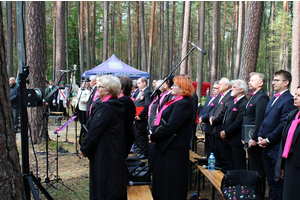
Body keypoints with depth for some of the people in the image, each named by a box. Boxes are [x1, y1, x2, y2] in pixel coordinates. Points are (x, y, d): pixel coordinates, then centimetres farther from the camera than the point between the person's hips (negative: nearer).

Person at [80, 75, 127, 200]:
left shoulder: (104, 108, -21)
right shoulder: (116, 105, 8)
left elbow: (94, 131, -20)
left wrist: (84, 149, -6)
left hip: (104, 155, -9)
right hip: (116, 153, 9)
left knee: (102, 190, 0)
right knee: (116, 188, 18)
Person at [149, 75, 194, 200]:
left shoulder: (183, 104, -19)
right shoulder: (176, 102, 14)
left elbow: (170, 127, -26)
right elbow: (164, 121, 16)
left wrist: (153, 136, -14)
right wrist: (154, 132, 1)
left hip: (173, 149, -10)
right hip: (166, 146, 10)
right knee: (162, 178, 19)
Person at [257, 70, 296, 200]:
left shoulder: (288, 100, -14)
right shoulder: (273, 99, 16)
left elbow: (283, 125, -20)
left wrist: (268, 140, -16)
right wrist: (260, 136, 4)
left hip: (277, 148, -9)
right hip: (266, 146, 9)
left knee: (278, 182, 2)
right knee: (270, 180, 17)